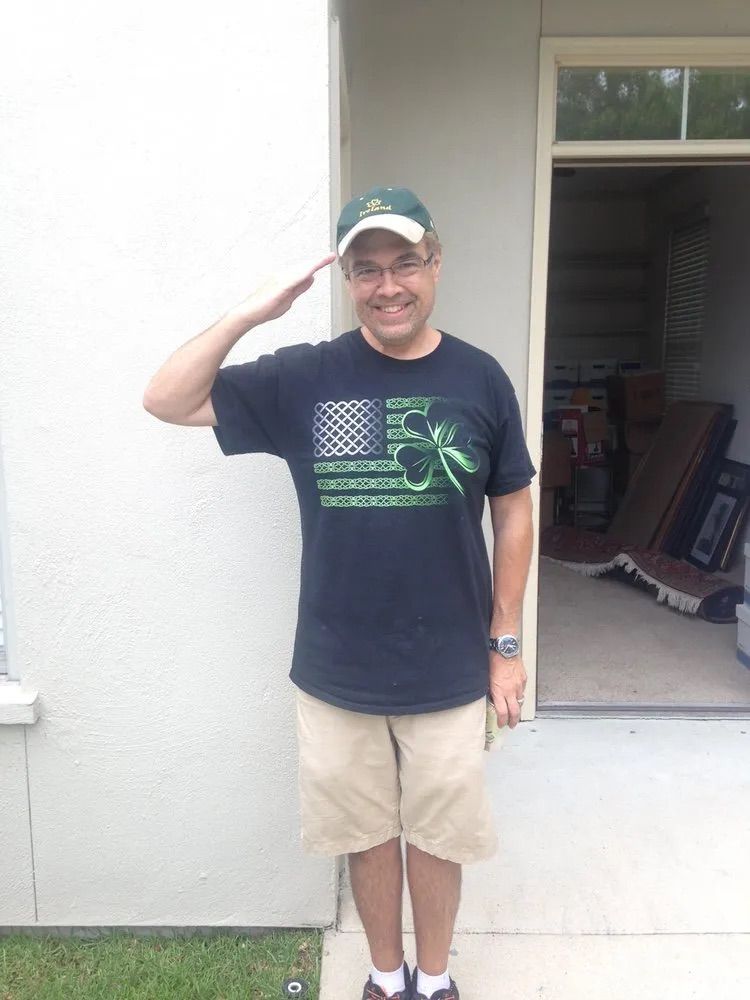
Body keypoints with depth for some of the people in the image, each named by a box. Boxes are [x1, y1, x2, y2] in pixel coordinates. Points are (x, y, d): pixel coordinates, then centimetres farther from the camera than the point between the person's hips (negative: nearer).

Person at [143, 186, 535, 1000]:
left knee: (436, 835, 19)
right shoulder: (304, 377, -7)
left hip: (449, 672, 0)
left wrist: (506, 644, 1)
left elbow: (513, 513, 1)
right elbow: (167, 401, -6)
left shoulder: (479, 380, -7)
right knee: (369, 833, 20)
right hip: (336, 673, 1)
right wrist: (248, 314, -18)